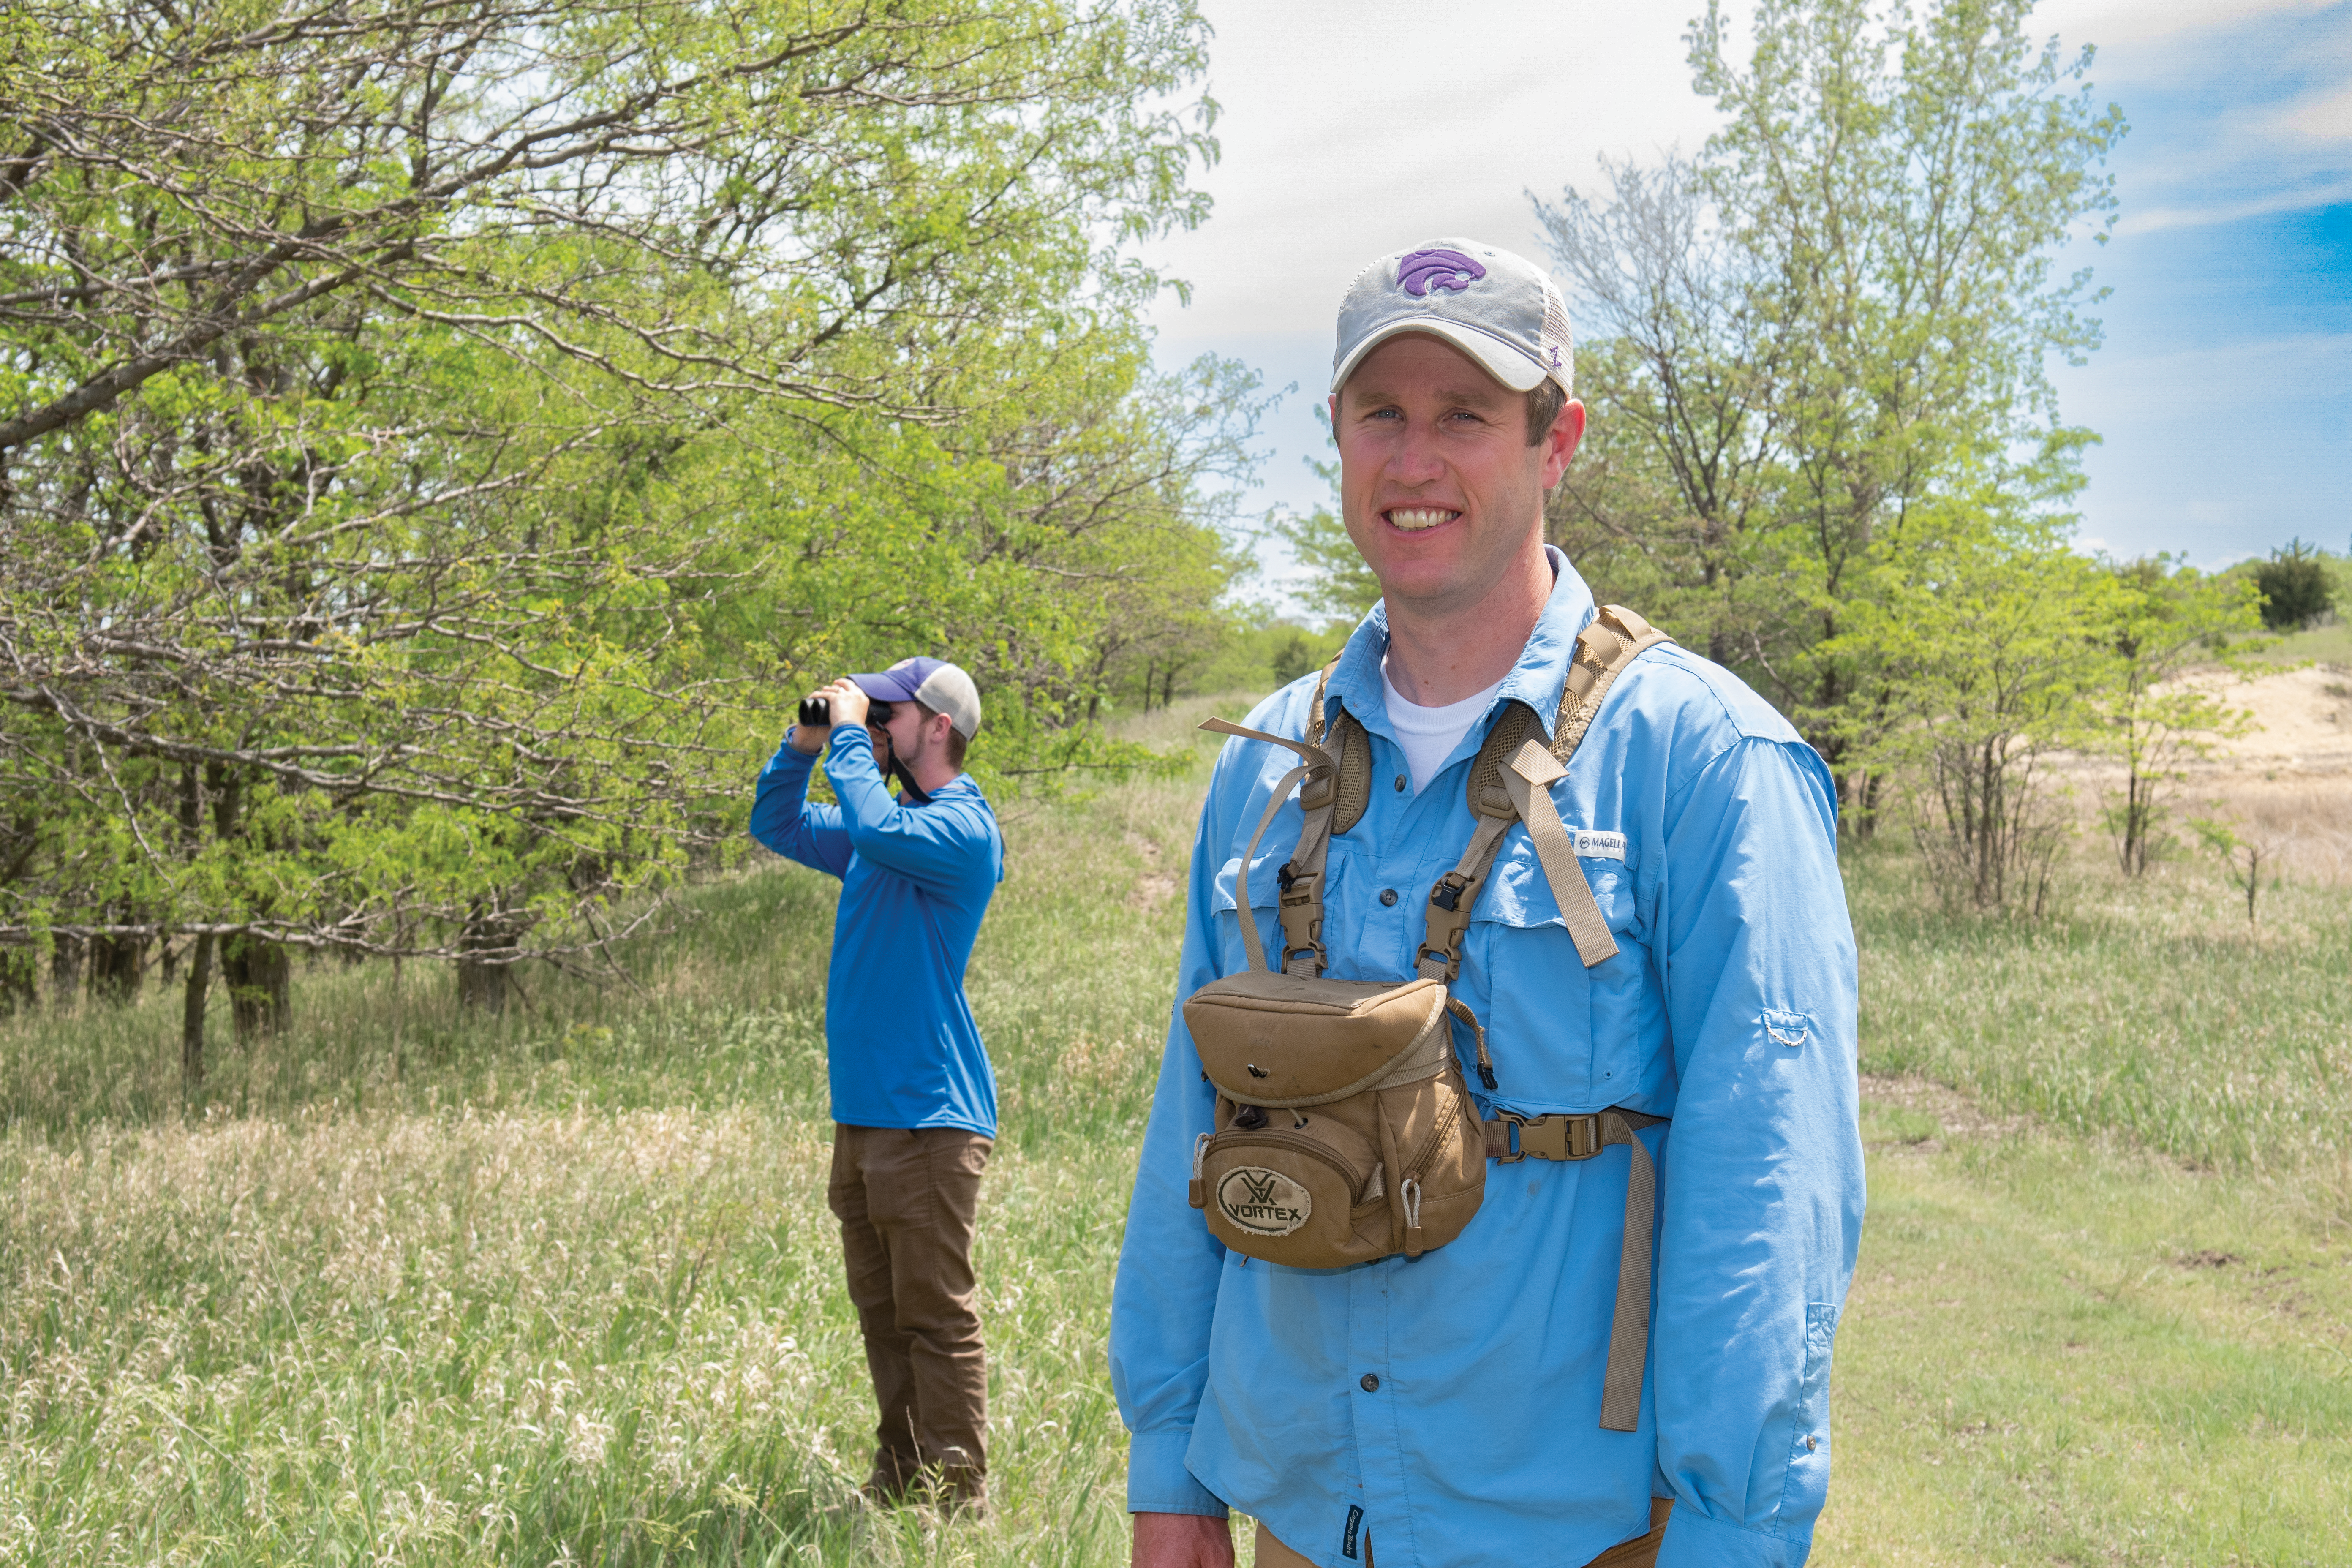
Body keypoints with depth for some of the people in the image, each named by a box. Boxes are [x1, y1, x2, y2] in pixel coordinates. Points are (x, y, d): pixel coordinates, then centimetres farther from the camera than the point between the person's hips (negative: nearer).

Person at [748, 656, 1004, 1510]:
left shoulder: (962, 827, -11)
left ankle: (957, 1501, 0)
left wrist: (849, 732, -16)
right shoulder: (890, 822, 16)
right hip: (863, 1110, 9)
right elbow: (777, 825, 25)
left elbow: (876, 828, -31)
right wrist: (804, 743, 7)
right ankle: (897, 1486, 23)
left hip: (928, 1117, -9)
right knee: (882, 1315, 15)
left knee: (936, 1318, -5)